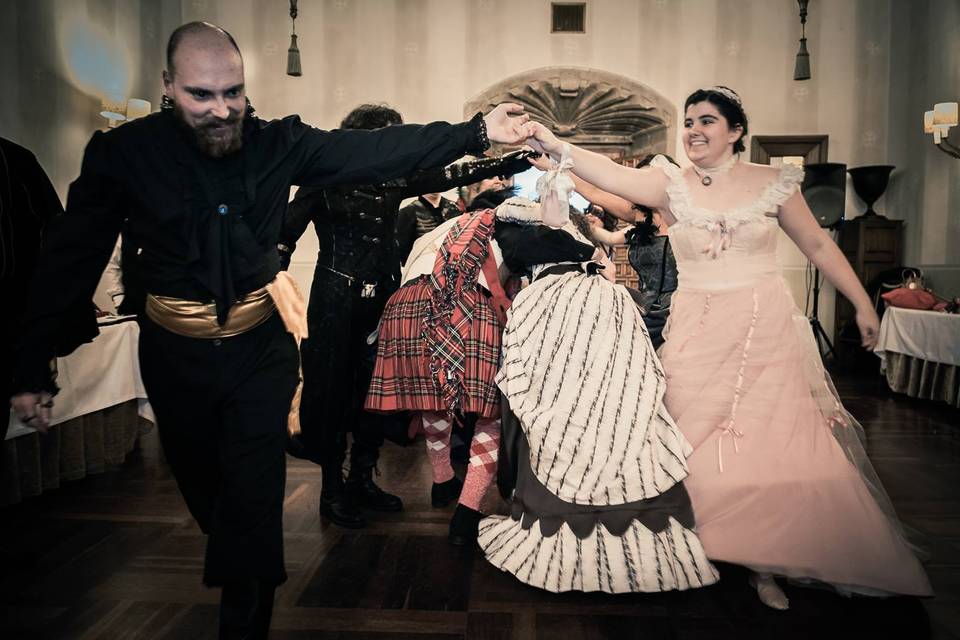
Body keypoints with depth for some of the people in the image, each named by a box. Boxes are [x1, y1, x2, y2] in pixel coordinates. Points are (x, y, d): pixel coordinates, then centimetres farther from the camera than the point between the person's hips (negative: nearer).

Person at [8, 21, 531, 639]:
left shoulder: (277, 142, -8)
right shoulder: (122, 152, -12)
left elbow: (375, 151, -12)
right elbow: (72, 257, -8)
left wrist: (476, 132, -18)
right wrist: (33, 366, -9)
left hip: (262, 346, -1)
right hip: (175, 353, 1)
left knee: (254, 498, 2)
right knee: (204, 486, 21)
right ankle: (232, 563, 54)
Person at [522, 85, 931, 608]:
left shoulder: (772, 183, 2)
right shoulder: (671, 184, 0)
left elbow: (818, 246, 8)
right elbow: (611, 175, -16)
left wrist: (862, 305, 8)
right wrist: (555, 146, -31)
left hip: (765, 331, 0)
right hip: (697, 334, 0)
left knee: (769, 447, 2)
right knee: (698, 447, 4)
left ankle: (766, 563, 19)